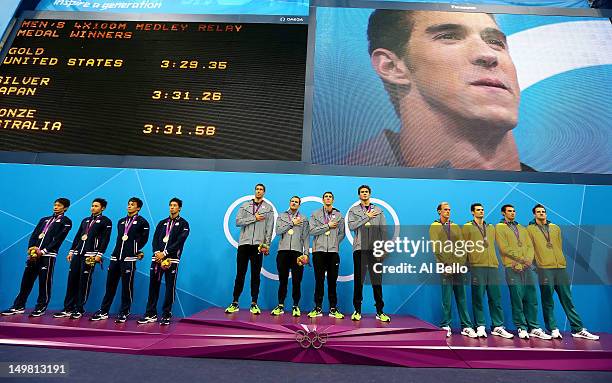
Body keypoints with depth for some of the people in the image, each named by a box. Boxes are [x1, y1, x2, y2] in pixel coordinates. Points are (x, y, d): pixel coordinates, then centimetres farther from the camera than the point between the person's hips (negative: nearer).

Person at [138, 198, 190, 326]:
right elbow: (155, 239, 10)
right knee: (153, 286, 5)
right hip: (157, 257, 4)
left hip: (172, 259, -4)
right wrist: (157, 252, -7)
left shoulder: (183, 224, 4)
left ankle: (166, 315, 7)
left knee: (170, 287, -1)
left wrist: (164, 253, -13)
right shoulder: (162, 223, 19)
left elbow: (179, 242, -7)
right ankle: (151, 314, 15)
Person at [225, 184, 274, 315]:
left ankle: (254, 304, 9)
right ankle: (235, 303, 11)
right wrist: (254, 218, -8)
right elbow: (238, 222, -2)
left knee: (256, 275, 3)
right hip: (244, 243, 1)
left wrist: (266, 245, -6)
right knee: (240, 274, 4)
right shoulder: (245, 205, 12)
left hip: (258, 245, -1)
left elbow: (269, 228, 2)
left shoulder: (268, 208, 9)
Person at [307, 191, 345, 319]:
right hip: (319, 251, -1)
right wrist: (328, 226, -6)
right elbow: (312, 231, -5)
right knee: (319, 280, 1)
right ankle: (318, 308, 9)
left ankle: (333, 309, 10)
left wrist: (334, 244, 5)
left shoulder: (339, 215, 12)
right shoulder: (315, 214, 8)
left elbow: (341, 234, 15)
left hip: (333, 252, 1)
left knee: (332, 281, 3)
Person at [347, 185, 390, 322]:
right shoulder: (353, 210, 11)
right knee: (358, 280, 2)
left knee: (377, 280, 1)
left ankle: (380, 311, 9)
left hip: (375, 249, 1)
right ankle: (357, 310, 11)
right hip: (359, 248, -1)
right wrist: (367, 217, -7)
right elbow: (351, 226, -7)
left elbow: (384, 230, 9)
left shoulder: (378, 210, 15)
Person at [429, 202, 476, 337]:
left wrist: (461, 263, -5)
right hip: (445, 267, -4)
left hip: (458, 267, 4)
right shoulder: (434, 227, 5)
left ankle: (466, 327, 11)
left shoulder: (456, 227, 17)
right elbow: (436, 247, -5)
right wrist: (446, 264, -12)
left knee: (461, 298, 6)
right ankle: (445, 326, 8)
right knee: (447, 299, -1)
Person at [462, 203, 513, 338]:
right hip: (477, 266, -4)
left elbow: (492, 246, 22)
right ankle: (480, 327, 6)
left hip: (493, 266, 4)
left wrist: (495, 261, 14)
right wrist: (469, 262, -4)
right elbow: (464, 247, 2)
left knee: (496, 298, 4)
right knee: (478, 298, -2)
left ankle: (498, 327, 12)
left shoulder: (491, 228, 20)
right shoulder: (467, 227, 5)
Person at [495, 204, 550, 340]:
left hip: (527, 267, 5)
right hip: (513, 268, -5)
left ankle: (534, 328, 11)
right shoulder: (500, 227, 3)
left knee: (531, 298, 4)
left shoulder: (521, 228, 21)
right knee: (517, 299, -2)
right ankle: (521, 328, 5)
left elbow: (530, 245, 11)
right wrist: (521, 258, -11)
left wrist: (528, 260, -7)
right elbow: (504, 248, -7)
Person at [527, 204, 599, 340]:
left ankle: (578, 329, 11)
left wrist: (560, 261, 12)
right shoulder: (530, 229, 5)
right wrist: (536, 262, -7)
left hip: (561, 267, 4)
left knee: (567, 300, 7)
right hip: (544, 269, -4)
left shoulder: (555, 228, 18)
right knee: (548, 302, 0)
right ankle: (553, 329, 6)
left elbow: (559, 247, 19)